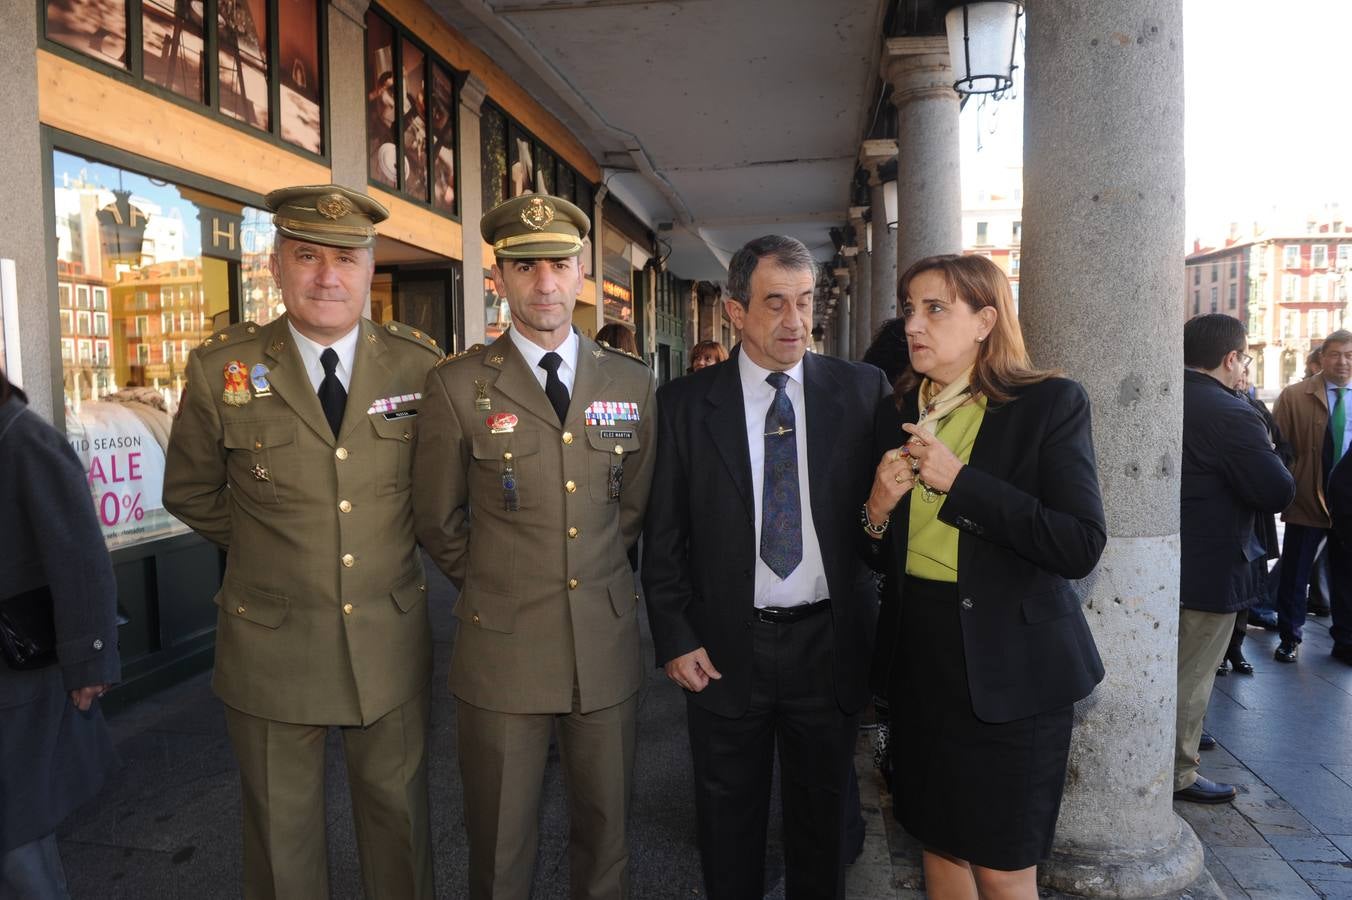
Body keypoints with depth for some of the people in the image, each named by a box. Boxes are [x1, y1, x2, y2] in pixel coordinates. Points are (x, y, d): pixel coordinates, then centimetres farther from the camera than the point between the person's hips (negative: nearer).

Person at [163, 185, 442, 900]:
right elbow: (189, 492, 7)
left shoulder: (419, 364, -5)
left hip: (391, 643, 1)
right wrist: (264, 542, 4)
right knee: (281, 832, 16)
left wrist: (394, 540, 5)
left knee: (398, 815, 16)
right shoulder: (220, 369, -7)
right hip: (271, 646, 0)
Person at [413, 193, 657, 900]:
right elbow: (438, 522, 3)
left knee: (606, 833, 17)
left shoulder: (633, 383, 2)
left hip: (607, 647, 2)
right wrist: (492, 585, 9)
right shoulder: (457, 385, -6)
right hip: (502, 650, -2)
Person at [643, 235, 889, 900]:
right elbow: (663, 535, -1)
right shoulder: (685, 402, -3)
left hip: (828, 645, 1)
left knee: (822, 818, 20)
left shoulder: (863, 390, -2)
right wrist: (675, 638, -5)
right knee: (729, 822, 17)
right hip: (725, 649, 0)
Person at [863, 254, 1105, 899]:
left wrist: (959, 480, -20)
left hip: (1007, 667, -4)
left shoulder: (1050, 404, -8)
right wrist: (877, 509, -10)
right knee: (938, 846, 17)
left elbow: (1082, 547, -18)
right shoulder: (896, 414, 6)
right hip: (917, 657, 5)